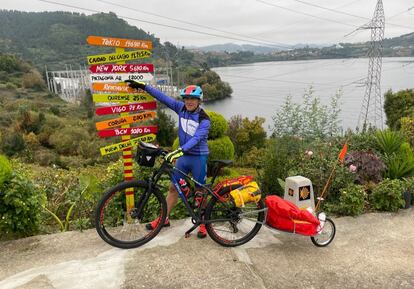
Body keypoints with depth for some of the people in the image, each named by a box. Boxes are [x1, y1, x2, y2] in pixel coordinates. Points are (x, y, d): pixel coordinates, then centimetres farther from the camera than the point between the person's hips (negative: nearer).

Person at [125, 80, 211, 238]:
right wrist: (143, 86, -4)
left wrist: (180, 150, -43)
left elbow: (196, 138, -30)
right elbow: (163, 97, 0)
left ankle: (203, 223, 22)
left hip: (199, 158, -5)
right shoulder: (181, 108, -2)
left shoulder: (204, 119, -17)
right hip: (183, 155, 5)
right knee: (173, 187, 11)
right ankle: (164, 218, 25)